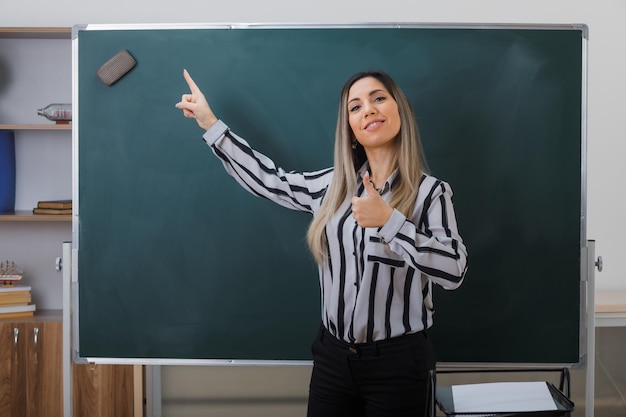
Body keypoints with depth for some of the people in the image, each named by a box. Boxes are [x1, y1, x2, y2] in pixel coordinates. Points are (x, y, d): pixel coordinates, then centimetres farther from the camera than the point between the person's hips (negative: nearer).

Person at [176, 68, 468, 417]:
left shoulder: (431, 192, -8)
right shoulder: (333, 185, 3)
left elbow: (455, 270, -19)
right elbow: (268, 180, 14)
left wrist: (388, 220, -26)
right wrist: (211, 123, 17)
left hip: (397, 363, -3)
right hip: (332, 357, 4)